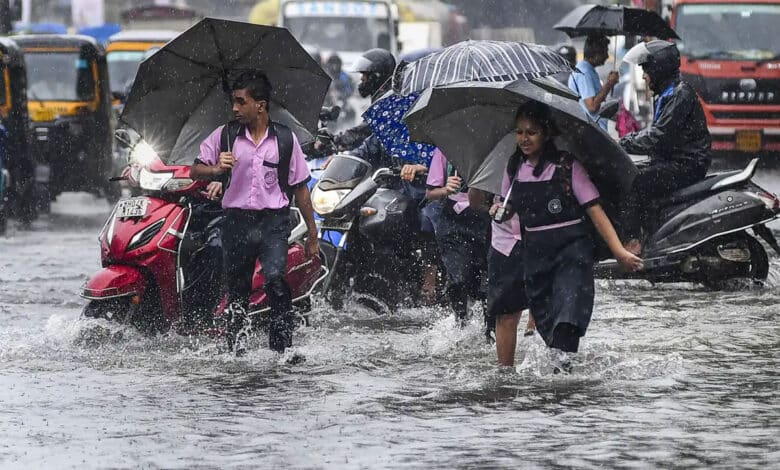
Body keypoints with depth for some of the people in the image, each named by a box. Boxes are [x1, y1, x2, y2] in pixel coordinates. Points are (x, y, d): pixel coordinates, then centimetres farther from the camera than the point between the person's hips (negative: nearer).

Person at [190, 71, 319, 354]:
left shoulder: (285, 139, 4)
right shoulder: (224, 136, 6)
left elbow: (300, 188, 9)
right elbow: (195, 171, 7)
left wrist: (312, 234, 9)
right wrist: (216, 169, -16)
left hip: (274, 222, -2)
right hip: (237, 222, 2)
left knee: (275, 279, -23)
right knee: (237, 293, 6)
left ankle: (282, 347, -19)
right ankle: (236, 350, 20)